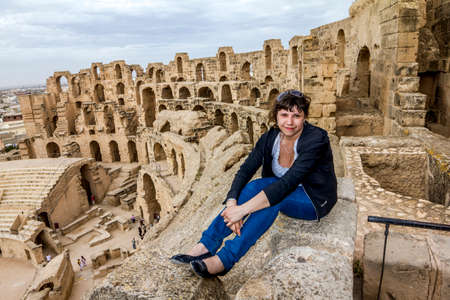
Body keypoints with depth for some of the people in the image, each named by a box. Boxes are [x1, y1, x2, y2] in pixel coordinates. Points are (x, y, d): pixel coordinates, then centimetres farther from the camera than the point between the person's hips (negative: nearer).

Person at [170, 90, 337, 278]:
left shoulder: (316, 139, -26)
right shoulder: (270, 138, -10)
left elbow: (288, 182, -36)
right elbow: (245, 171, -15)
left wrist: (243, 209, -41)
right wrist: (232, 204, -34)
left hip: (316, 201, -5)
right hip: (287, 193, 5)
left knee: (270, 192, -34)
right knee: (254, 187, -27)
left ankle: (224, 259, -34)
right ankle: (205, 246, -26)